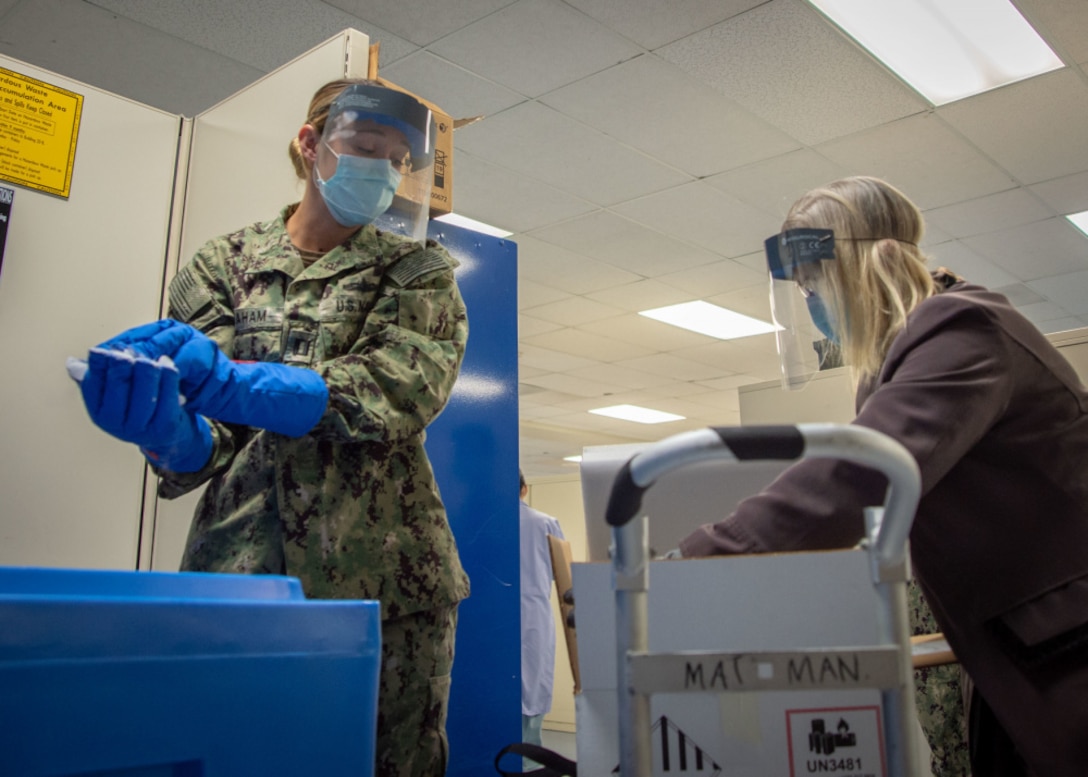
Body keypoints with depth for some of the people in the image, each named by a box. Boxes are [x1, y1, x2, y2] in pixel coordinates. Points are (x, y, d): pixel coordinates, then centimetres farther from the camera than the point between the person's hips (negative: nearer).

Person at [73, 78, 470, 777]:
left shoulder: (421, 272, 7)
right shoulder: (223, 266, 9)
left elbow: (399, 389, -14)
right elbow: (203, 439, -1)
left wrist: (228, 383, -25)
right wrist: (169, 432, -26)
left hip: (383, 582, 0)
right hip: (237, 568, 1)